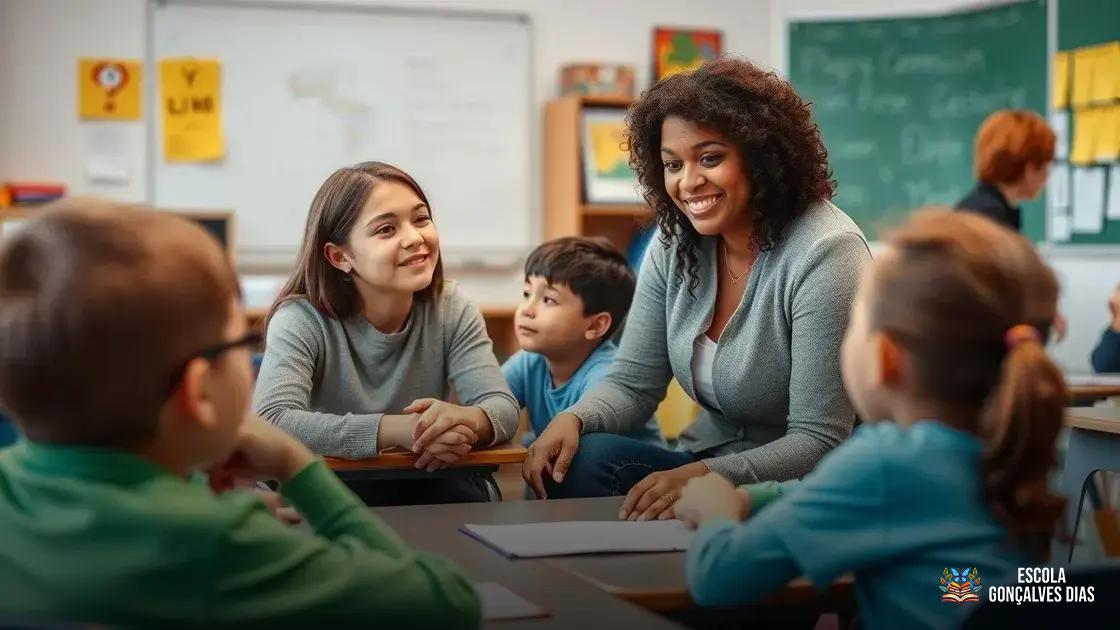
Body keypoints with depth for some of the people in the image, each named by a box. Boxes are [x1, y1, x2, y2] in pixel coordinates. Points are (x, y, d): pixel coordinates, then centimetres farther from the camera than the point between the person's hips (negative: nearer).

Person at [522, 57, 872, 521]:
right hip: (706, 463, 6)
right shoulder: (676, 244, 1)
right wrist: (573, 420, -18)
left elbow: (819, 441, -20)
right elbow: (633, 383, 4)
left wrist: (701, 477, -34)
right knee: (580, 460, -20)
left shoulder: (825, 253, -19)